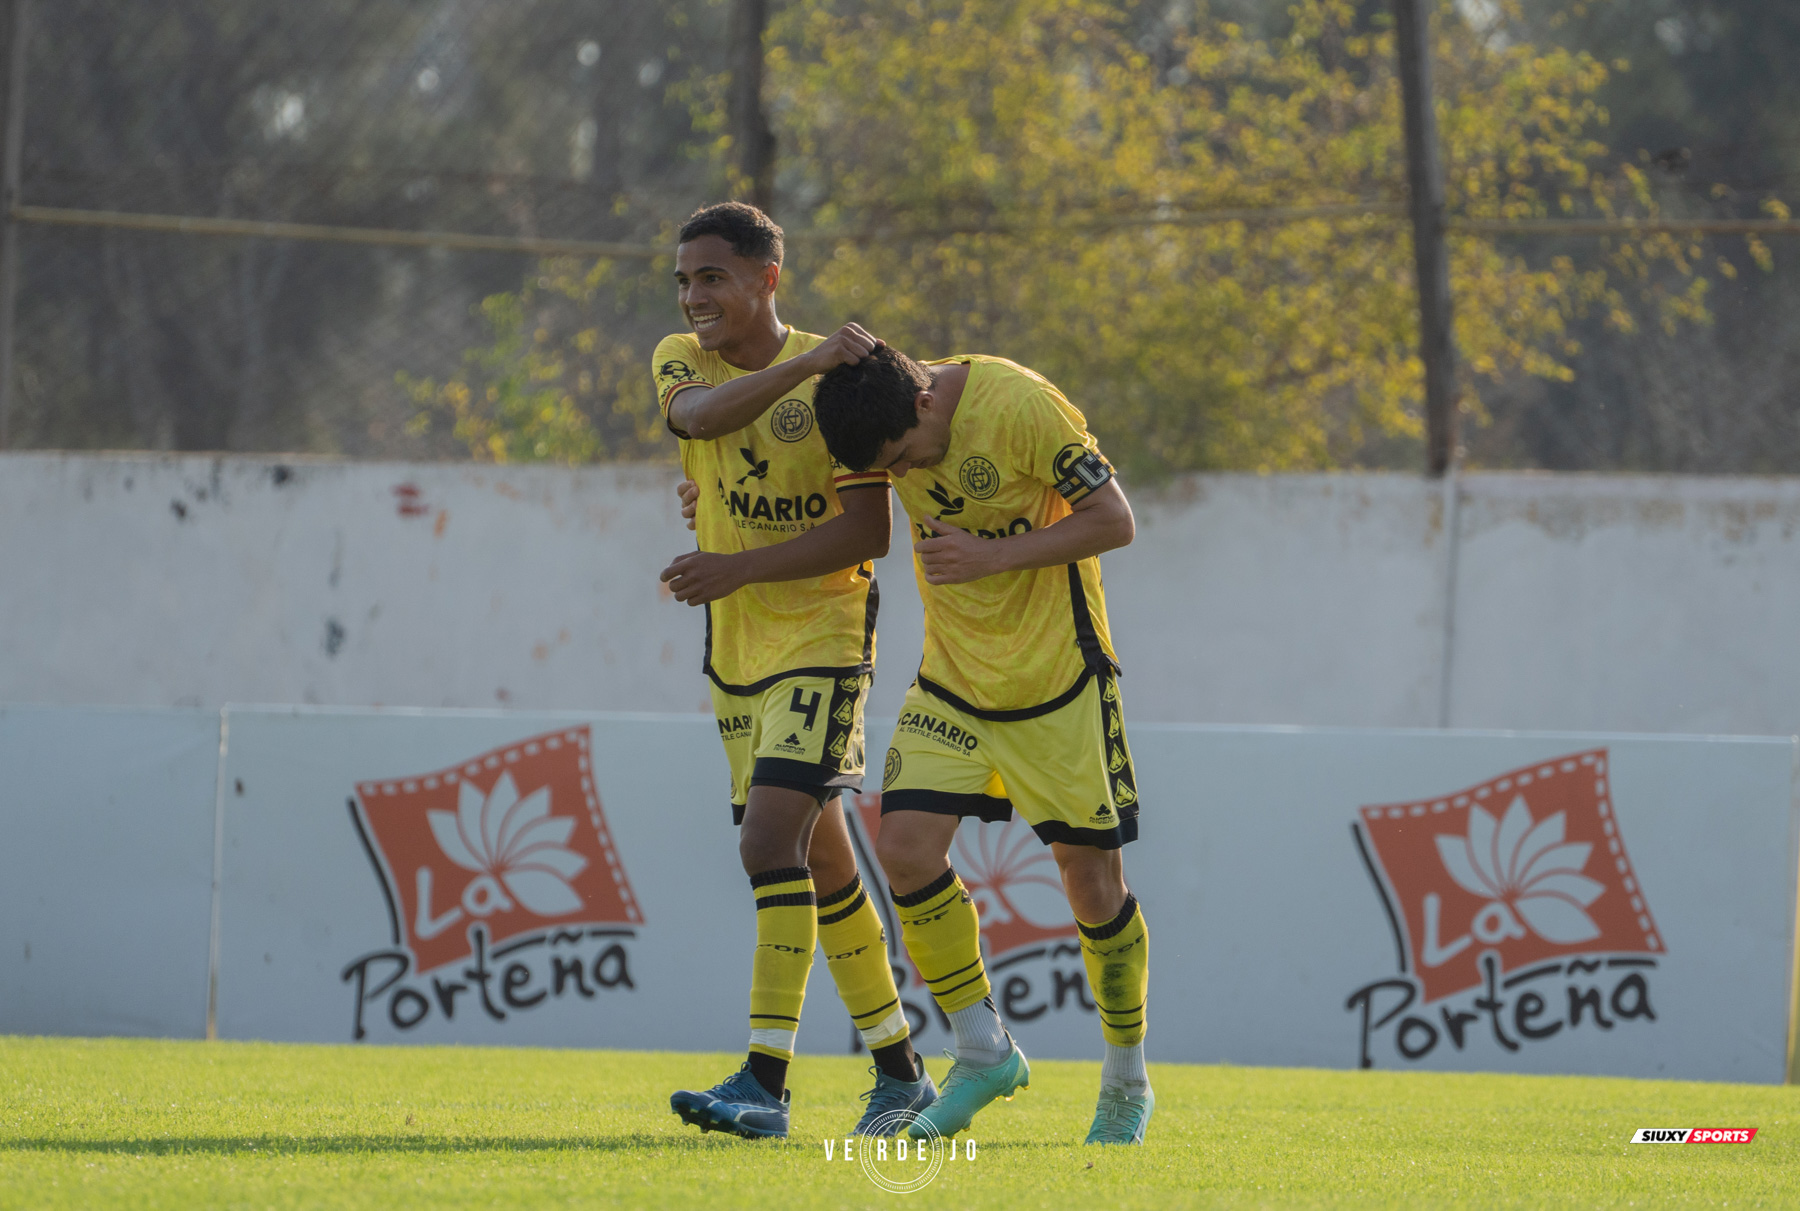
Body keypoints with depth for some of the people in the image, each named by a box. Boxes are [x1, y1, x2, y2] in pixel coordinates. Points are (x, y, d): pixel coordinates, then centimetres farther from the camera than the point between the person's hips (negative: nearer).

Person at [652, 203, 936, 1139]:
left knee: (771, 844, -20)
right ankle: (899, 1071, 24)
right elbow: (702, 415, -22)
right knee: (820, 863, 12)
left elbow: (868, 533, -15)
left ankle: (766, 1081, -22)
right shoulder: (680, 360, 3)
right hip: (736, 647, 6)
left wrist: (738, 568, -21)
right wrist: (799, 363, -36)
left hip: (821, 638, -6)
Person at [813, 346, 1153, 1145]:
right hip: (952, 677, 5)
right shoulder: (885, 425, -6)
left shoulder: (1020, 406, -22)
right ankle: (983, 1053, 4)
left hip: (1055, 675, -5)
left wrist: (991, 555, -25)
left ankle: (1127, 1081, 21)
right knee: (905, 846, -13)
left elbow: (1113, 520, -18)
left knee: (1091, 878, 1)